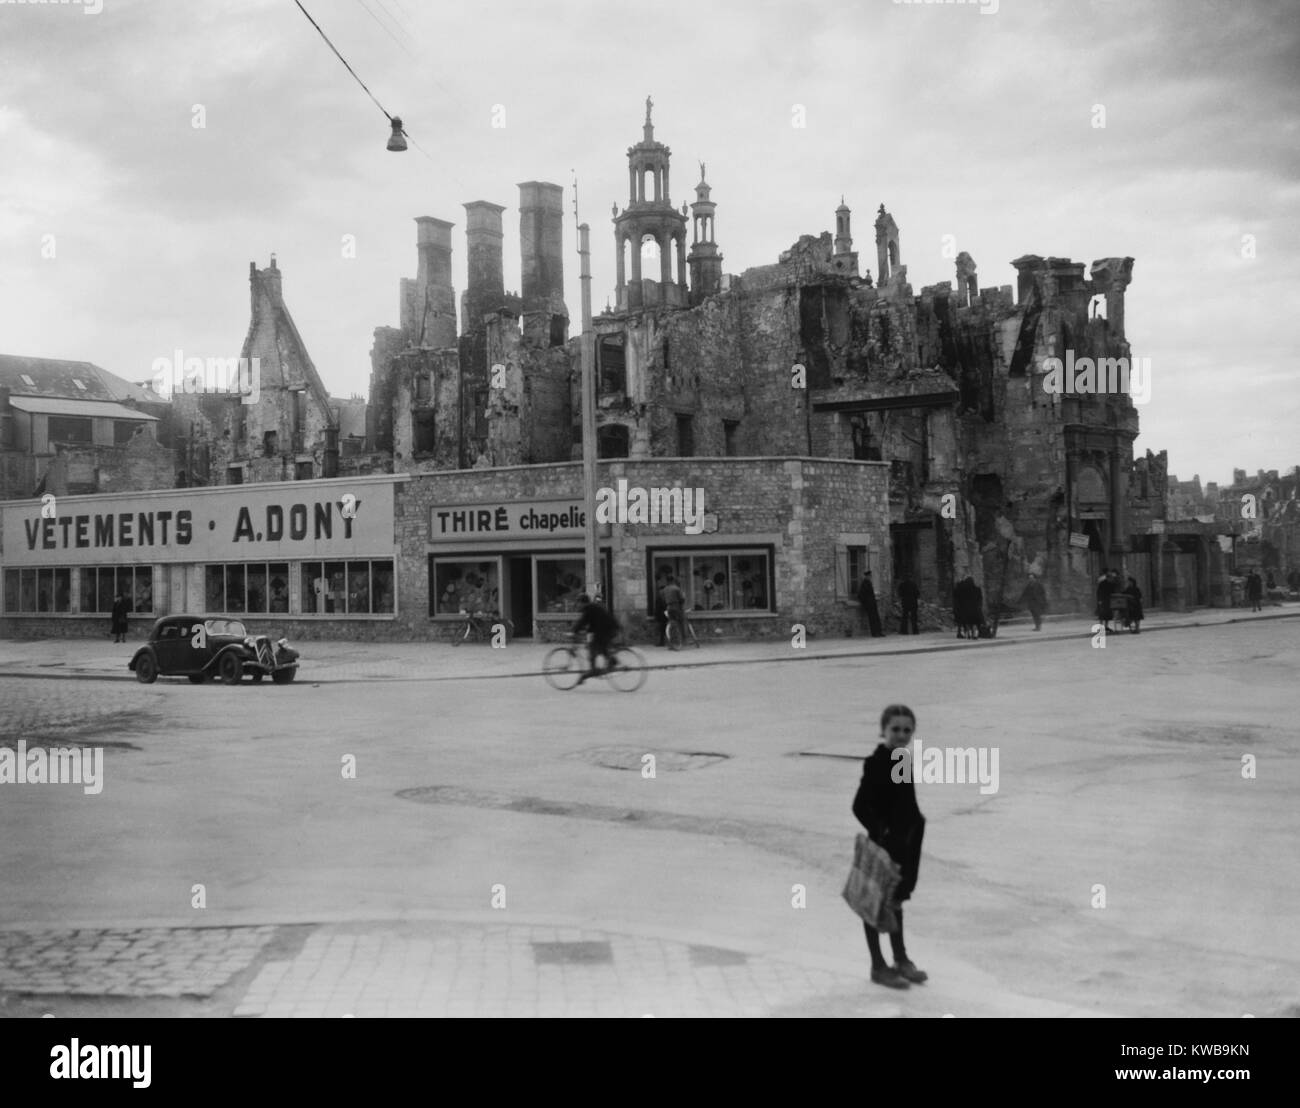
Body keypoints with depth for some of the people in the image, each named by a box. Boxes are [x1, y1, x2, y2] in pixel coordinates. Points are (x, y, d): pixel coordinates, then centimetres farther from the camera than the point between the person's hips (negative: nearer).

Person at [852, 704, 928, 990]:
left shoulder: (904, 761, 6)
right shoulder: (877, 763, -19)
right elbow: (859, 806, -22)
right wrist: (880, 832, -24)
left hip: (903, 842, 8)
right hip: (883, 843, -8)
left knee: (896, 899, 20)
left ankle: (901, 960, 33)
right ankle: (878, 966, 14)